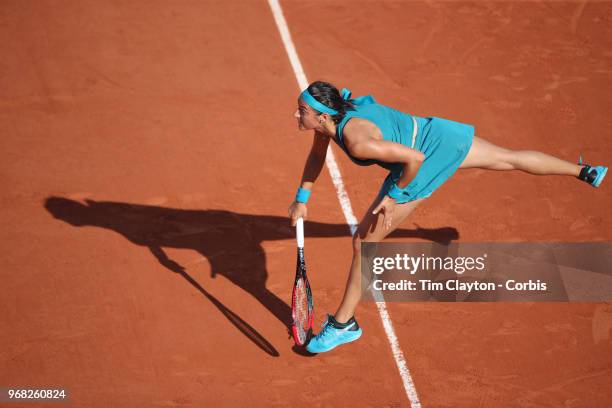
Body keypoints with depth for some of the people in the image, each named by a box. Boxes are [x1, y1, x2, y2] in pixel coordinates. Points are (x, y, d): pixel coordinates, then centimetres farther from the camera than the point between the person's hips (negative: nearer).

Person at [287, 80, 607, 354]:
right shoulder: (330, 115, -11)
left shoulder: (356, 140, -36)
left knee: (364, 241, -3)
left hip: (425, 159, -8)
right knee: (510, 159, 26)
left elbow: (414, 158, -33)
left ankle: (343, 324, 11)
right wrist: (302, 198, 5)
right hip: (432, 132, 8)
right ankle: (583, 171, 46)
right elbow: (316, 155, 9)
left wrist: (394, 195, -20)